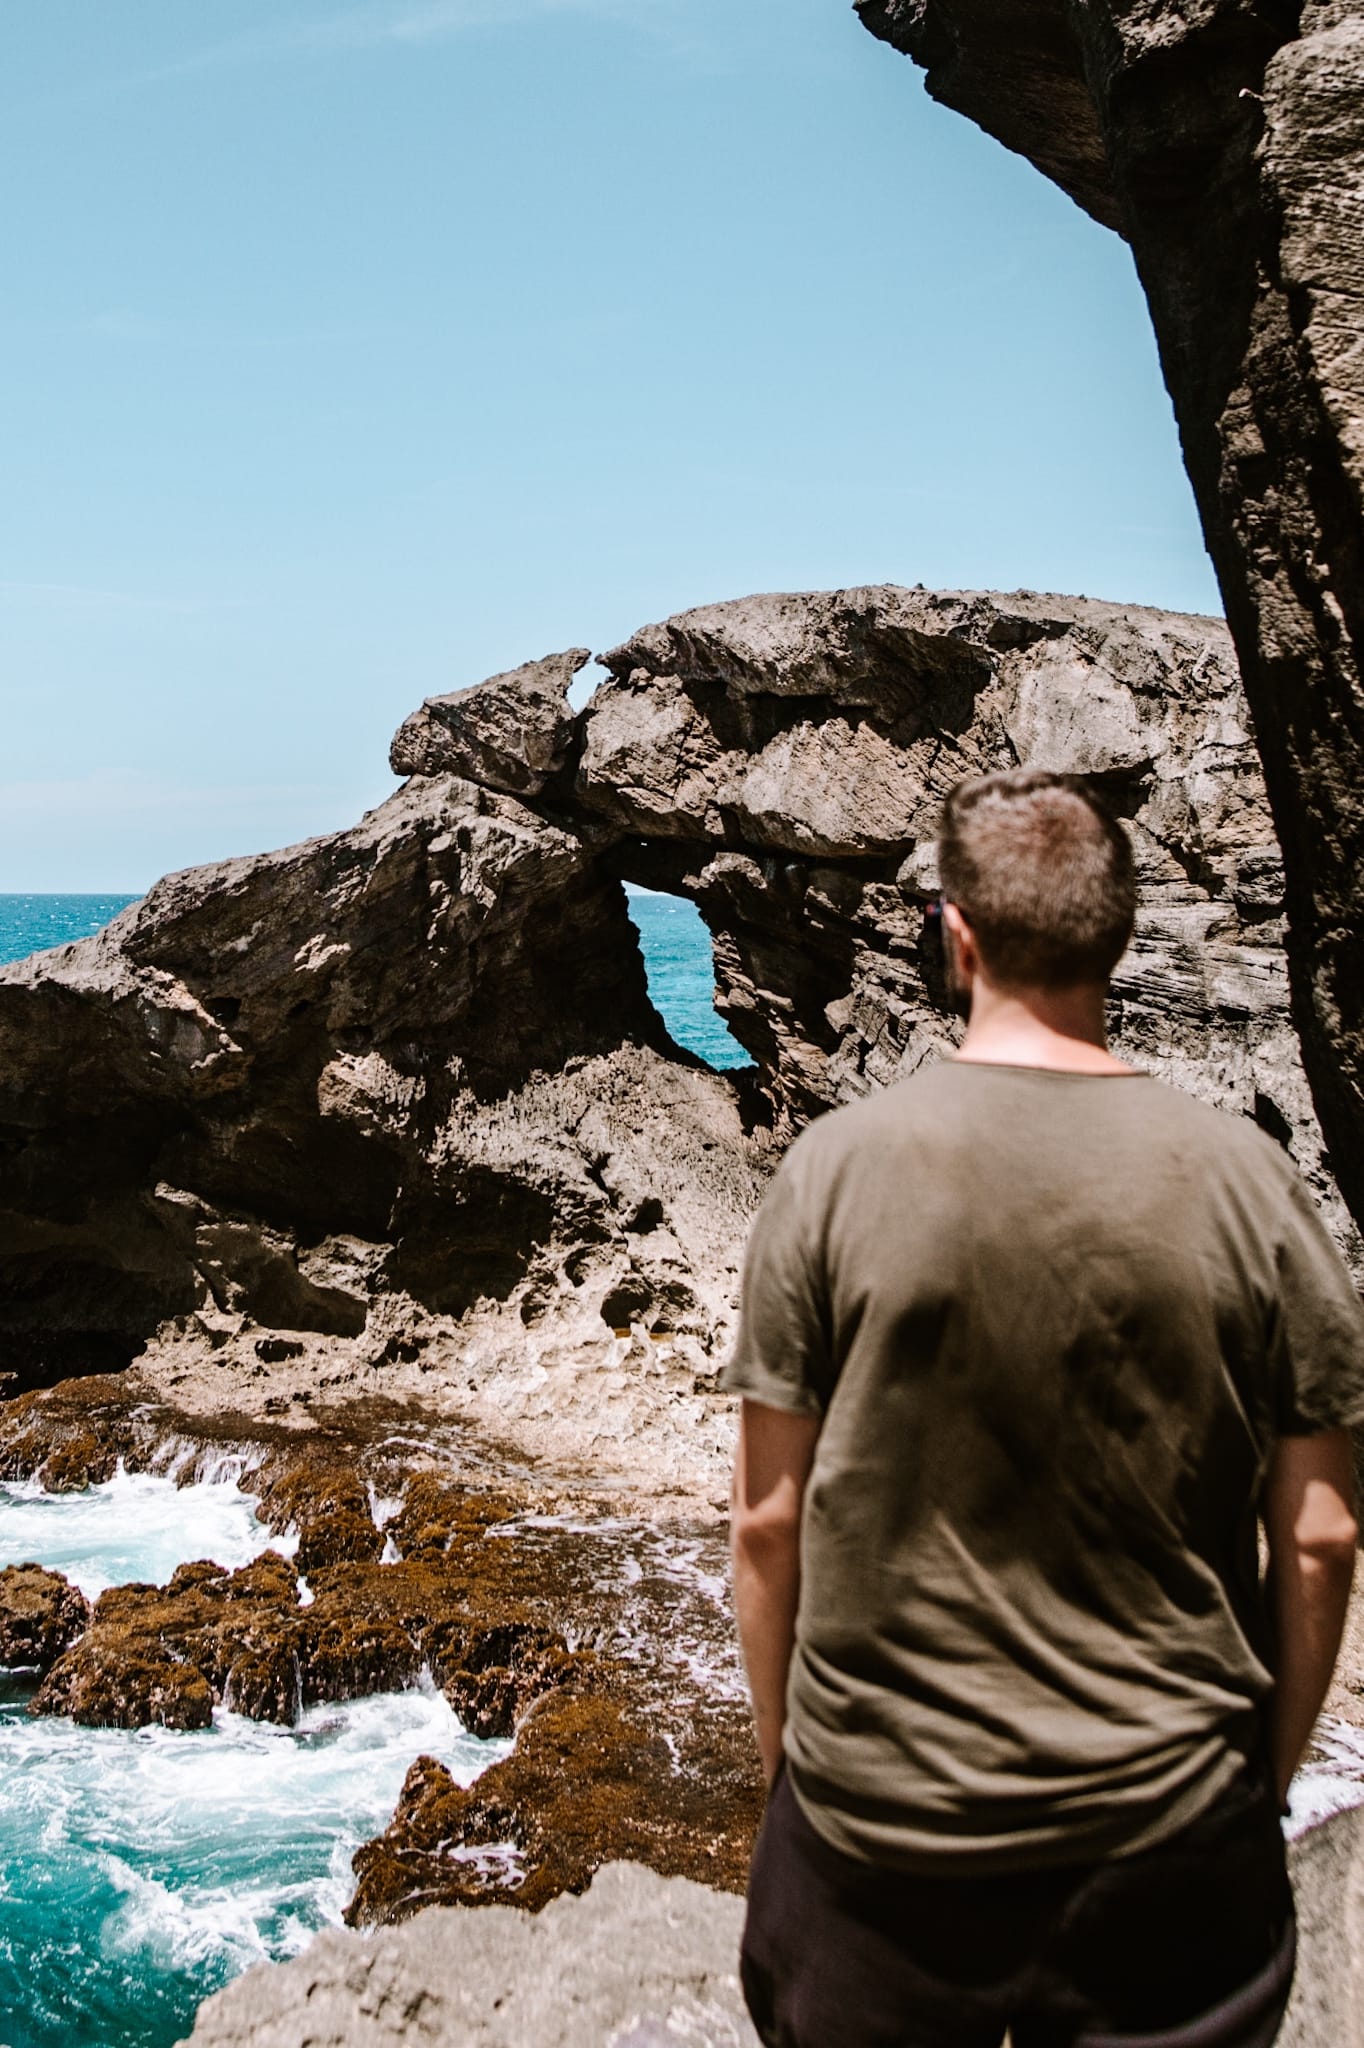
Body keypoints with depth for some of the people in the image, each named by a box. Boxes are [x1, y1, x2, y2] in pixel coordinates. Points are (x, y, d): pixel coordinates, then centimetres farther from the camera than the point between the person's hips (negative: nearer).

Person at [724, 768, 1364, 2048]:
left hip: (881, 1814, 0)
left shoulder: (836, 1170, -12)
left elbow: (769, 1525, -7)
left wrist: (782, 1755, 8)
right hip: (1171, 1828, 1)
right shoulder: (1242, 1180, -9)